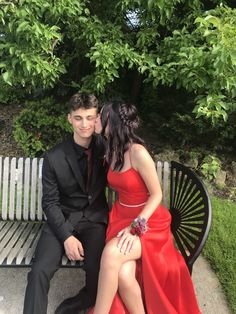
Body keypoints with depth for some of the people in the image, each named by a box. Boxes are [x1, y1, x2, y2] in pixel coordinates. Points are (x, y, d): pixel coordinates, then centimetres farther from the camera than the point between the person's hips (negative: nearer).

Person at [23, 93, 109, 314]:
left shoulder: (105, 150, -3)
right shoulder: (54, 157, -9)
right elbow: (50, 202, -5)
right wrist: (67, 237, -16)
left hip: (95, 219, 1)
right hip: (62, 220, 0)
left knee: (97, 268, -21)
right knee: (40, 270, -21)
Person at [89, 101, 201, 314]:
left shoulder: (138, 152, -20)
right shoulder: (111, 150, 3)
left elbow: (157, 195, -15)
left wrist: (136, 227, -23)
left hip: (149, 221, -5)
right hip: (121, 217, 5)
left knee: (111, 253, -31)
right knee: (124, 276, -21)